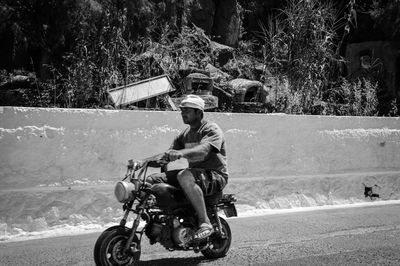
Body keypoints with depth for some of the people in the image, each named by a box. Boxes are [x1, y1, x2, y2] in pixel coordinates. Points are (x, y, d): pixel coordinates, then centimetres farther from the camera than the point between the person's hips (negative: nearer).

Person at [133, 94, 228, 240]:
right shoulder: (185, 134, 16)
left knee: (184, 176, -39)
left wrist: (181, 153, -49)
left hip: (216, 175, -8)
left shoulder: (212, 129, -10)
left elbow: (203, 151, -31)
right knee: (151, 180, -4)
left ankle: (205, 223, -33)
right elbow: (167, 156, 12)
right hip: (195, 172, 8)